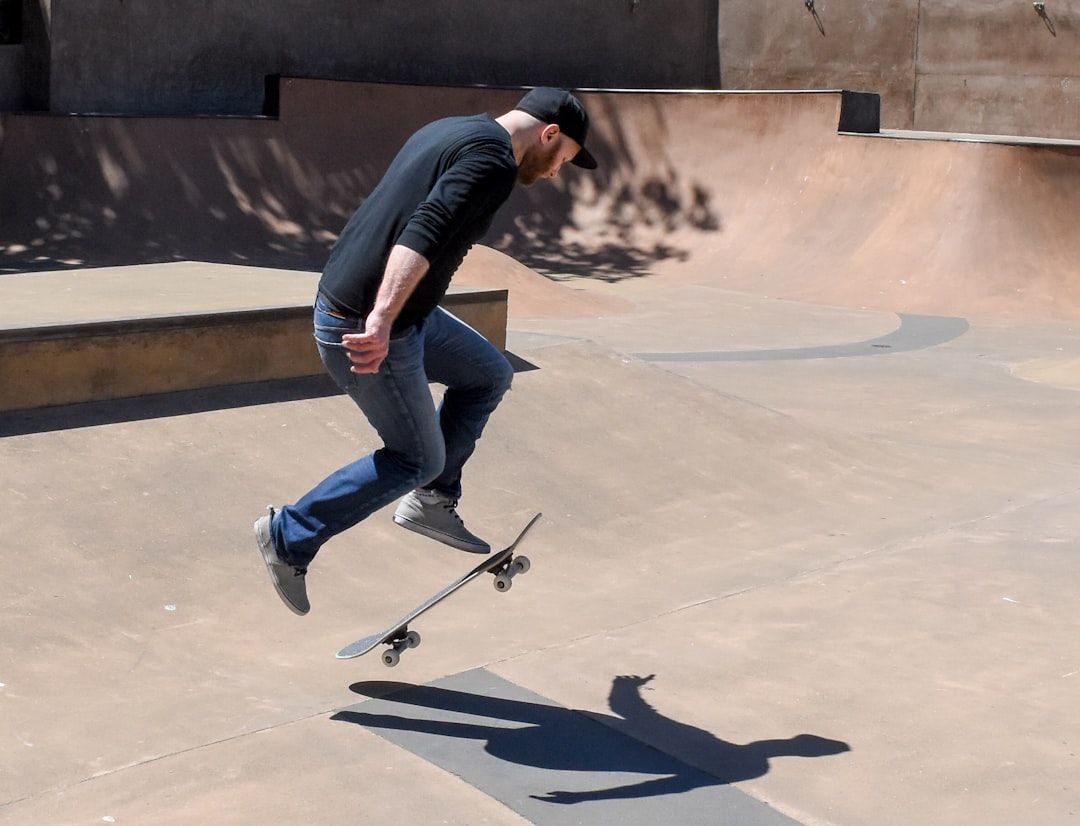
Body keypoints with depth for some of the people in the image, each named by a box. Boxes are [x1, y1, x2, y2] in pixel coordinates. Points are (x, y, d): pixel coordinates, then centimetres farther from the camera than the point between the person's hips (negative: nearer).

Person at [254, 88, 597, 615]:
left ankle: (431, 501, 24)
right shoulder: (494, 159, -17)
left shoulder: (449, 132, 13)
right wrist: (381, 320, -41)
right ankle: (290, 538, 13)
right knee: (418, 458, 7)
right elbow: (423, 234, -32)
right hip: (366, 328, -10)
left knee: (489, 374, 19)